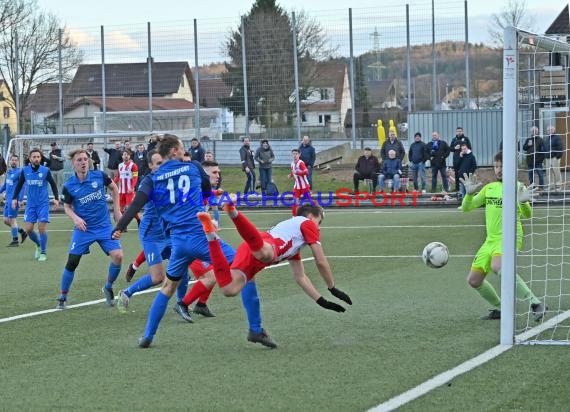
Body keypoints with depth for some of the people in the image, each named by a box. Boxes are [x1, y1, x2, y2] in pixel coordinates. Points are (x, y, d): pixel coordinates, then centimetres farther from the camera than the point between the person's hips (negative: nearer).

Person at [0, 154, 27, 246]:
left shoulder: (20, 172, -10)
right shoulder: (9, 172, 14)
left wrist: (20, 200, -21)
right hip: (8, 199, 8)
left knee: (12, 219, -4)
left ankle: (15, 241, 4)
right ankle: (22, 232, 22)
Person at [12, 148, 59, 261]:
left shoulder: (45, 171, -6)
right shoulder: (25, 171, -1)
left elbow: (53, 184, 4)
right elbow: (19, 185, 11)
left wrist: (56, 198, -4)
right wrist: (14, 198, 6)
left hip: (43, 204, -2)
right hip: (31, 204, 3)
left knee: (42, 228, -8)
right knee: (28, 229, -2)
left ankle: (43, 252, 7)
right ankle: (39, 245, 26)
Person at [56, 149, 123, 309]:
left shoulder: (99, 176, -9)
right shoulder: (69, 186, -10)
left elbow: (114, 188, 11)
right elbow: (67, 206, 5)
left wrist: (116, 210, 9)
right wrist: (75, 218, -14)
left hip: (104, 226, 1)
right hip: (83, 228, -1)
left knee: (118, 256, -14)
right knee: (72, 263, -4)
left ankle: (108, 287, 13)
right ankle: (63, 297, 16)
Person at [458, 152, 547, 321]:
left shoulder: (517, 187, -5)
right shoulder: (489, 188, 13)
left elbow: (527, 214, -17)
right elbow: (466, 207, 12)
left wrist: (523, 202, -39)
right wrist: (469, 194, -9)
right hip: (490, 239, 7)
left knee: (497, 266, -36)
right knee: (473, 280, 7)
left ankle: (535, 303, -35)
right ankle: (499, 309, 29)